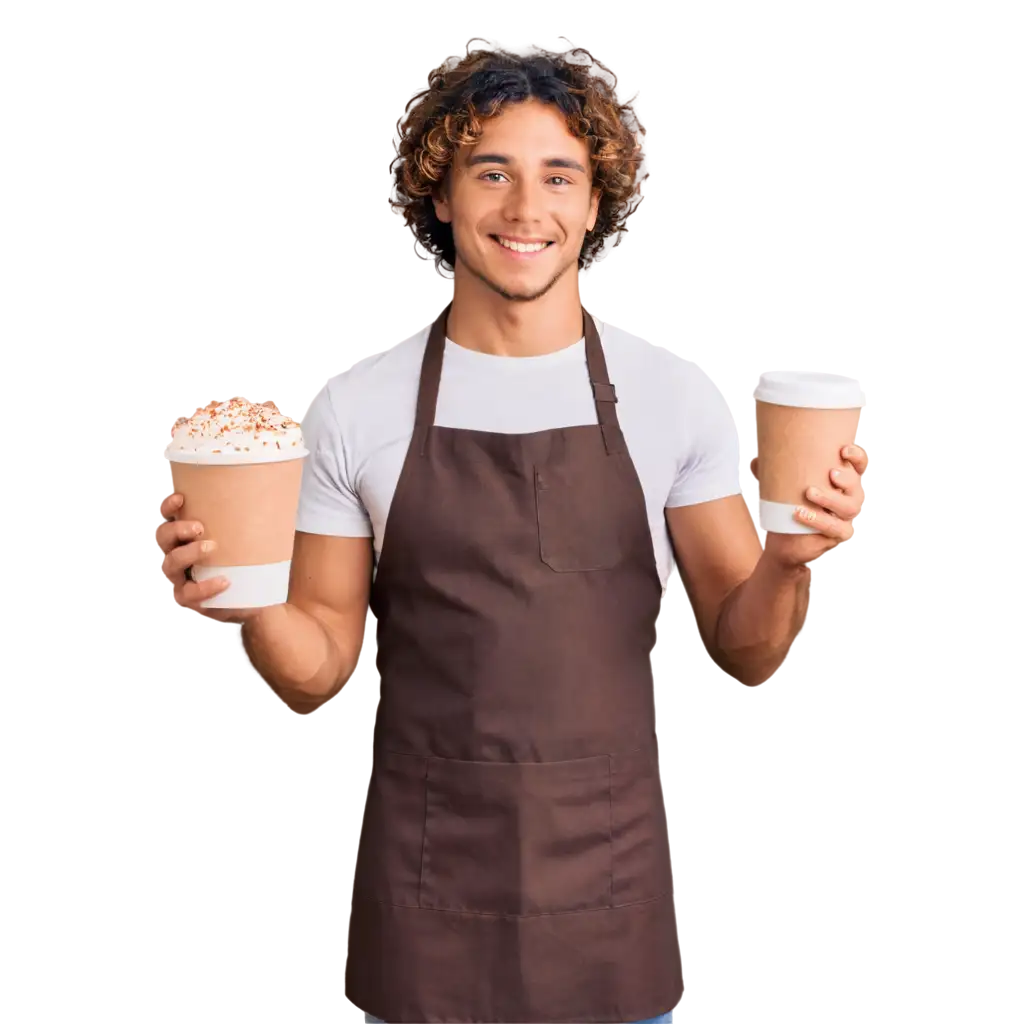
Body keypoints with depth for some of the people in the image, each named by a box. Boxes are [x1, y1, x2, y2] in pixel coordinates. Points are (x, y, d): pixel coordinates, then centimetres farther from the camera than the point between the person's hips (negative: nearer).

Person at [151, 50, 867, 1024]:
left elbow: (742, 651, 2)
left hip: (609, 879, 0)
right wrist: (248, 605, -19)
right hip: (420, 889, 0)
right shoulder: (351, 405, -4)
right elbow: (322, 663, 2)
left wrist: (785, 565, -19)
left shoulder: (672, 389, -3)